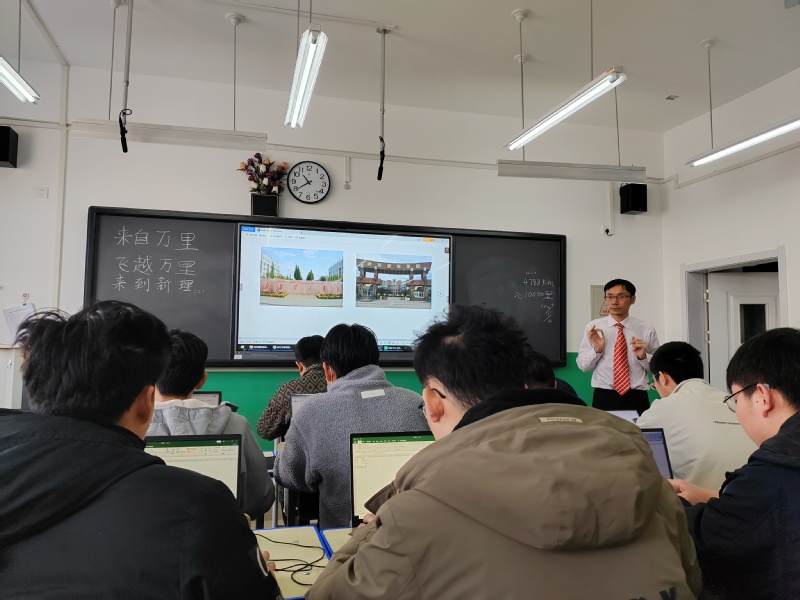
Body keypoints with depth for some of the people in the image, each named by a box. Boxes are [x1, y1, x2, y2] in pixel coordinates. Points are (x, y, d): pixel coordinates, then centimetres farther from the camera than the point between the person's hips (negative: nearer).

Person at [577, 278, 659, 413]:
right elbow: (583, 365, 1)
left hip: (637, 398, 1)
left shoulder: (647, 329, 2)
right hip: (604, 397, 0)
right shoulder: (592, 327, 1)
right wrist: (596, 349, -15)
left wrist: (643, 356, -12)